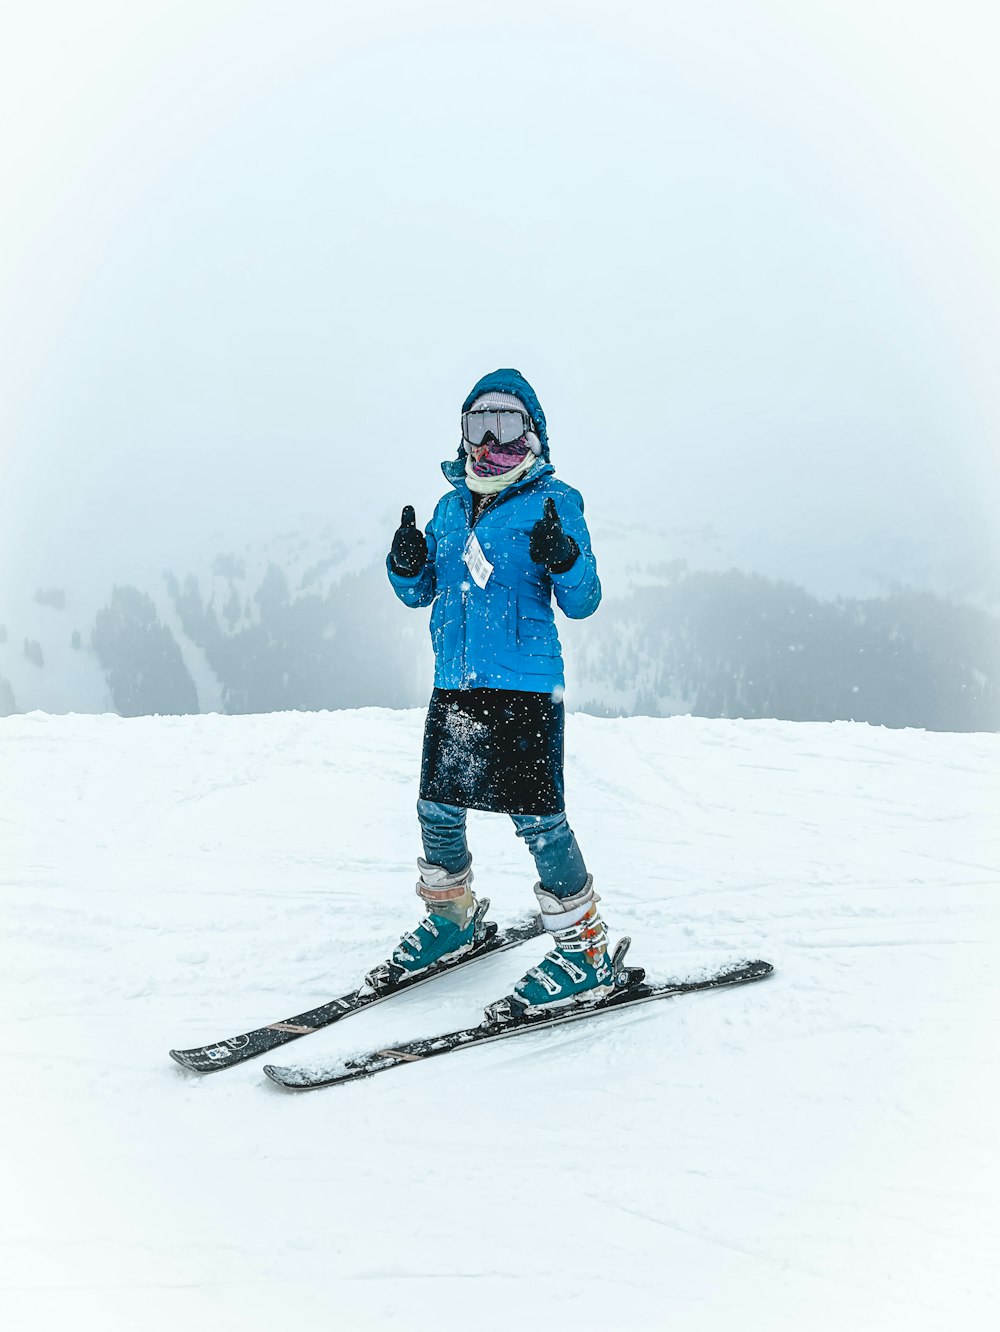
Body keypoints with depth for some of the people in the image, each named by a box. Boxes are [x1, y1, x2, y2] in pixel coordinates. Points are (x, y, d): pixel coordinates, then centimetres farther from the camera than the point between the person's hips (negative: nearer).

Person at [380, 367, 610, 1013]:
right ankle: (451, 918, 35)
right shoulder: (450, 506, 14)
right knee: (438, 808, 11)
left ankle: (587, 954, 5)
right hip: (455, 685, 6)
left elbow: (582, 603, -6)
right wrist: (407, 563, -4)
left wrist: (563, 560, -27)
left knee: (538, 819, -8)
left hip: (526, 686, -6)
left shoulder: (553, 501, -3)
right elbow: (420, 594, 18)